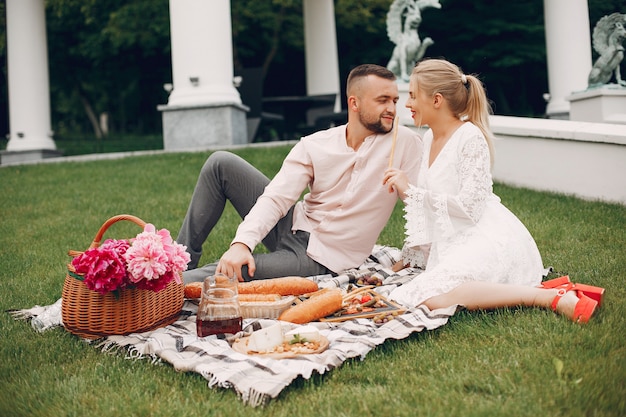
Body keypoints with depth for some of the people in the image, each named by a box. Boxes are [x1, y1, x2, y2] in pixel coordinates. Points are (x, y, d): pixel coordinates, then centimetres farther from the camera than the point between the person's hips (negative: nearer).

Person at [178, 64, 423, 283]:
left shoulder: (405, 142, -12)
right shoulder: (315, 145, -5)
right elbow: (276, 198, -13)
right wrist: (242, 242, -28)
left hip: (319, 259, -4)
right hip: (295, 224, 4)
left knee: (228, 273, -27)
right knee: (221, 163, -6)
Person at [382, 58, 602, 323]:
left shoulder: (471, 138, -11)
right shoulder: (430, 138, 14)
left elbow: (469, 208, -18)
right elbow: (428, 209, 20)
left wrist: (411, 191, -15)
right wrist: (406, 259, 18)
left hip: (486, 239, -10)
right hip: (453, 242, 10)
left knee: (434, 297, -32)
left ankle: (552, 296, -23)